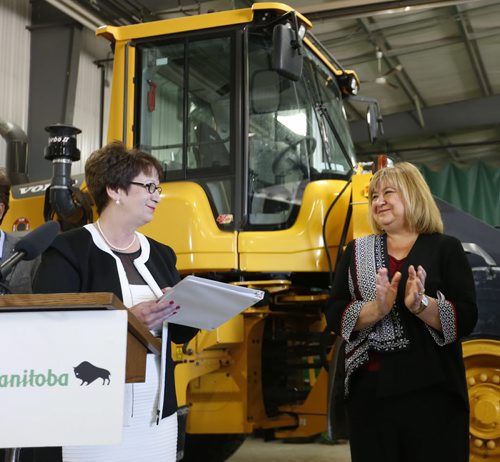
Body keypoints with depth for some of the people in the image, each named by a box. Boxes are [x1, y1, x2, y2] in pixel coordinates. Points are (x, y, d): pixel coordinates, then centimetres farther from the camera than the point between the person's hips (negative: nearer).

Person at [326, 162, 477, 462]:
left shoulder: (445, 248, 2)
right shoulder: (356, 251, 9)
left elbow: (466, 319, -5)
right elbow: (335, 316, 0)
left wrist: (421, 305, -22)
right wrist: (377, 308, -17)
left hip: (432, 391, -2)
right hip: (369, 389, 2)